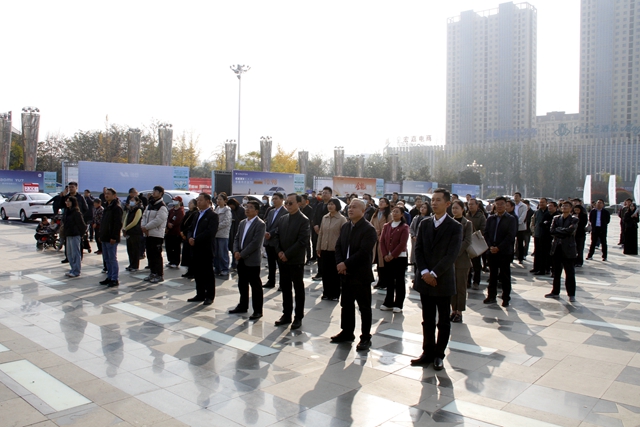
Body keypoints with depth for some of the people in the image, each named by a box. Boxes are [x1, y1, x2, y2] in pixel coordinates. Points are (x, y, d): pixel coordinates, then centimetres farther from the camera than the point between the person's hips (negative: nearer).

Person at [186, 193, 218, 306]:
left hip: (206, 249, -8)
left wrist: (195, 240, -18)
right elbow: (191, 229, 17)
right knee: (197, 273, 12)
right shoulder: (198, 214, 18)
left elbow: (210, 231, -20)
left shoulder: (212, 215, -9)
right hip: (196, 248, 8)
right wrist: (190, 238, -4)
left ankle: (210, 296, 9)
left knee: (208, 273, 1)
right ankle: (200, 295, 22)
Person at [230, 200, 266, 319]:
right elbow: (236, 238, 14)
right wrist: (236, 251, -3)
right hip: (241, 260, 8)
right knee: (242, 284, 17)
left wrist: (242, 254, -16)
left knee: (255, 286, 1)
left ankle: (257, 311, 9)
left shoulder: (260, 224, -11)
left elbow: (255, 243, -18)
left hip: (252, 260, -7)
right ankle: (243, 306, 31)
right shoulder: (242, 223, 13)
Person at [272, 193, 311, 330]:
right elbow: (276, 236, 11)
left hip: (296, 260, -6)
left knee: (298, 289, 5)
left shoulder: (304, 220, -10)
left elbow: (302, 241, -16)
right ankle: (286, 315, 23)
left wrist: (287, 254, -16)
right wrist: (279, 251, -5)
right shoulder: (282, 219, 10)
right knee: (285, 288, 12)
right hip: (283, 260, 6)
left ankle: (298, 317, 14)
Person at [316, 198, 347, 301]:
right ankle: (326, 293, 21)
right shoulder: (324, 218, 6)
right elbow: (321, 233, 11)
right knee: (325, 272, 10)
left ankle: (335, 294, 18)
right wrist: (318, 248, 10)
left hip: (335, 250, -4)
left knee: (335, 273, 7)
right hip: (324, 249, 4)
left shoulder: (342, 219, -8)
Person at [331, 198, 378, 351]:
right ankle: (347, 332, 29)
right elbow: (338, 246, 9)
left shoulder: (369, 229, -12)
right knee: (346, 305, 15)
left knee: (364, 307, 3)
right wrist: (340, 263, -8)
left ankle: (365, 338, 13)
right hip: (346, 273, 7)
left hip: (361, 274, -7)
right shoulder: (345, 227, 11)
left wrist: (346, 264, -19)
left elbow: (363, 252, -21)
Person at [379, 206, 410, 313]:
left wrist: (392, 255, -14)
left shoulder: (404, 227, -4)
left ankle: (398, 304, 9)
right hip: (387, 258, 5)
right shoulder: (386, 226, 10)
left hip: (400, 257, -4)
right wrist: (385, 255, -8)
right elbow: (381, 241, 4)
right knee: (389, 281, 10)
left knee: (399, 281, 3)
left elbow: (402, 243, -12)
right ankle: (389, 303, 18)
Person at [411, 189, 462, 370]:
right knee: (427, 320, 11)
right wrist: (424, 272, -10)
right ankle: (428, 353, 21)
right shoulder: (424, 224, 7)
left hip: (443, 281, -4)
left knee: (443, 321, 8)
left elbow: (451, 255, -14)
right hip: (425, 280, 4)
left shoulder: (455, 227, -6)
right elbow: (418, 249, 3)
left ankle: (439, 355, 19)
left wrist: (434, 273, -18)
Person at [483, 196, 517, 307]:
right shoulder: (490, 219, 11)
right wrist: (490, 246, -8)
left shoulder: (511, 219, -1)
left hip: (505, 252, -4)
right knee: (492, 275, 10)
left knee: (505, 276, 3)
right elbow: (486, 233, 7)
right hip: (492, 251, 4)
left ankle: (506, 298, 11)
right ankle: (491, 296, 18)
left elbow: (510, 236, -10)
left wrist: (498, 248, -14)